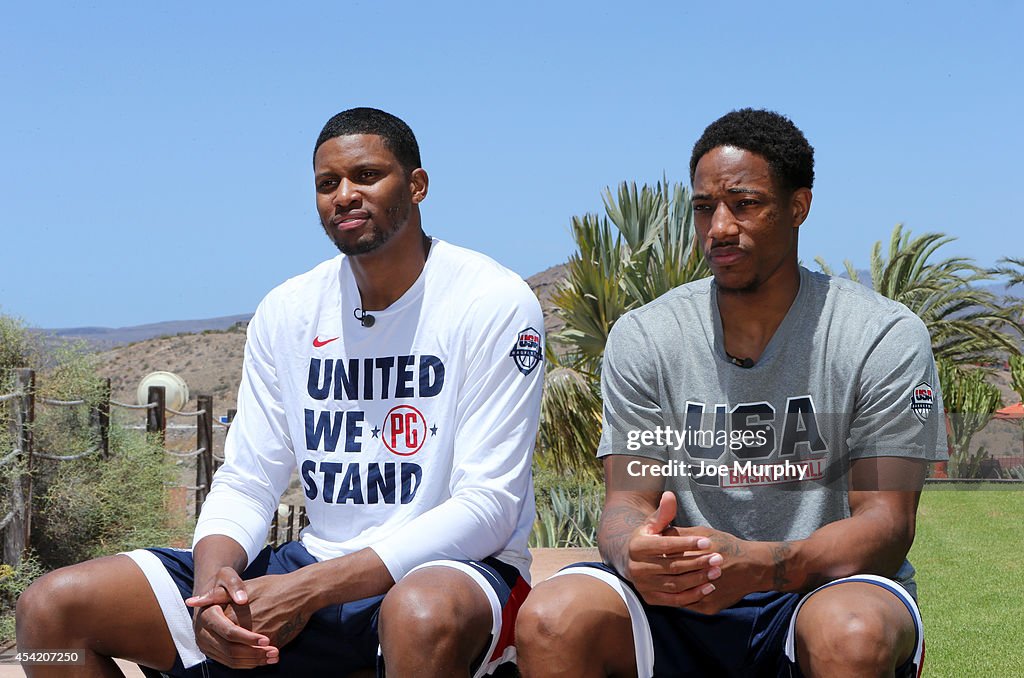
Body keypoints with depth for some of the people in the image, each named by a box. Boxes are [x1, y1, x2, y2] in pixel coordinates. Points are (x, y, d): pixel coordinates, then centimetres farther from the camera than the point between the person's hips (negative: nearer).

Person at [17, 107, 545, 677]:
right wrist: (213, 582, -18)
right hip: (319, 562, 5)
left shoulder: (494, 303, -9)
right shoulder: (288, 311, 8)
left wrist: (307, 589, -24)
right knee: (54, 608, -8)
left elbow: (487, 505, -15)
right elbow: (247, 482, 8)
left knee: (424, 616, -45)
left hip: (455, 568, -5)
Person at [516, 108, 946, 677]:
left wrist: (758, 564, -31)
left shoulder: (886, 338, -5)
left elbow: (887, 527, -11)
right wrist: (636, 553, -29)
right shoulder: (643, 338, 3)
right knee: (550, 621, -27)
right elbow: (627, 502, -1)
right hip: (683, 602, 2)